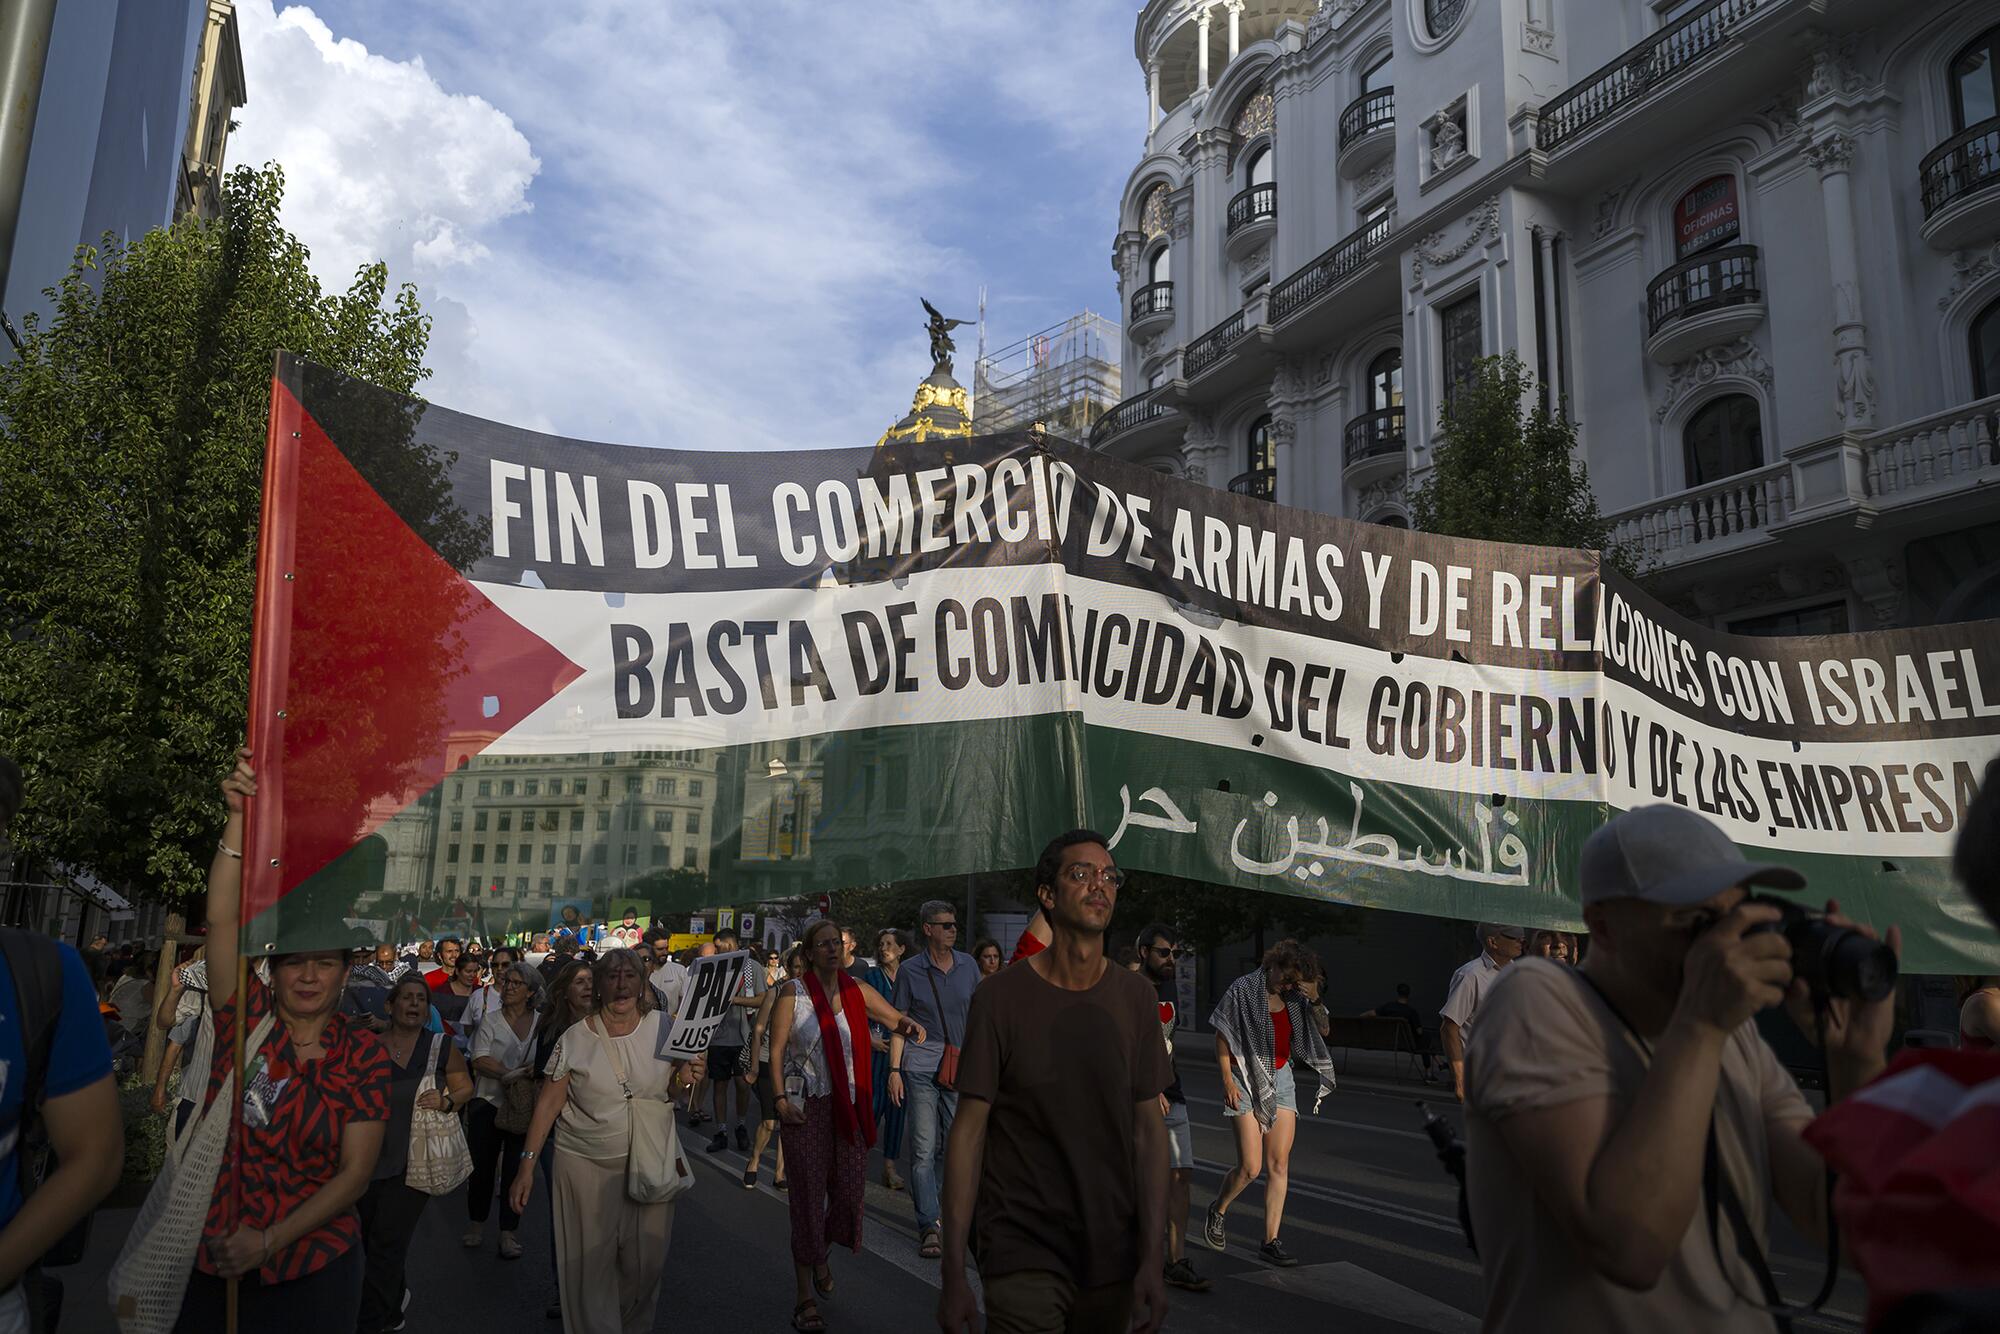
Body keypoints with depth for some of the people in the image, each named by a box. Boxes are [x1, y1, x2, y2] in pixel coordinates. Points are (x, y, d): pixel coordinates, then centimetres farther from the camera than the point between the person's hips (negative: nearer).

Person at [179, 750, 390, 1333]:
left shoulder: (363, 1055, -6)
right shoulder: (247, 1019, -3)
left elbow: (356, 1171, -9)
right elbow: (222, 920, -15)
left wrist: (270, 1240, -18)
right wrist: (239, 816, -23)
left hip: (312, 1270, -1)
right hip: (213, 1264, 1)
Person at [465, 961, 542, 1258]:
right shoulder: (491, 1024, 1)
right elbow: (480, 1060, -12)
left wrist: (537, 1069, -24)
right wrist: (512, 1073, -27)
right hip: (489, 1103, 1)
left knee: (515, 1169, 4)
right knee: (482, 1167, 8)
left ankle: (508, 1232, 16)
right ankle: (477, 1224, 28)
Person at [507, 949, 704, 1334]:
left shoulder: (663, 1026, -4)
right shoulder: (575, 1039, -8)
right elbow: (549, 1102, -3)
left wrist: (682, 1078, -14)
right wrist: (527, 1165, -5)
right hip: (585, 1168, -2)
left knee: (646, 1261, 10)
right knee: (591, 1264, 4)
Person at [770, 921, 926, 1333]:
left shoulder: (858, 992, 5)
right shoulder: (793, 995, -5)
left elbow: (895, 1019, 8)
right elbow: (776, 1051, -5)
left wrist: (908, 1026, -15)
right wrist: (780, 1098, -14)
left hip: (850, 1106, 4)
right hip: (806, 1108, -3)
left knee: (849, 1189, 8)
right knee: (808, 1195, 0)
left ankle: (821, 1257, 39)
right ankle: (804, 1296, 11)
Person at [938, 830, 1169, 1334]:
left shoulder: (1136, 997, -1)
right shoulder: (1000, 998, -10)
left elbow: (1149, 1128, 0)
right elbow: (969, 1132, -8)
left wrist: (1153, 1259, -5)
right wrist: (953, 1273, -10)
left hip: (1116, 1255, 3)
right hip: (1023, 1254, -3)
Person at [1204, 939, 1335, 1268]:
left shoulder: (1294, 996, 5)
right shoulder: (1243, 989, -10)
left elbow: (1323, 1029, 10)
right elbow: (1222, 1036, -7)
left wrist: (1315, 1000, -8)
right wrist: (1227, 1080, -13)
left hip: (1282, 1080, 5)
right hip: (1247, 1081, -5)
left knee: (1279, 1165, 2)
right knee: (1250, 1167, -8)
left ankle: (1270, 1241, 9)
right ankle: (1218, 1210, 20)